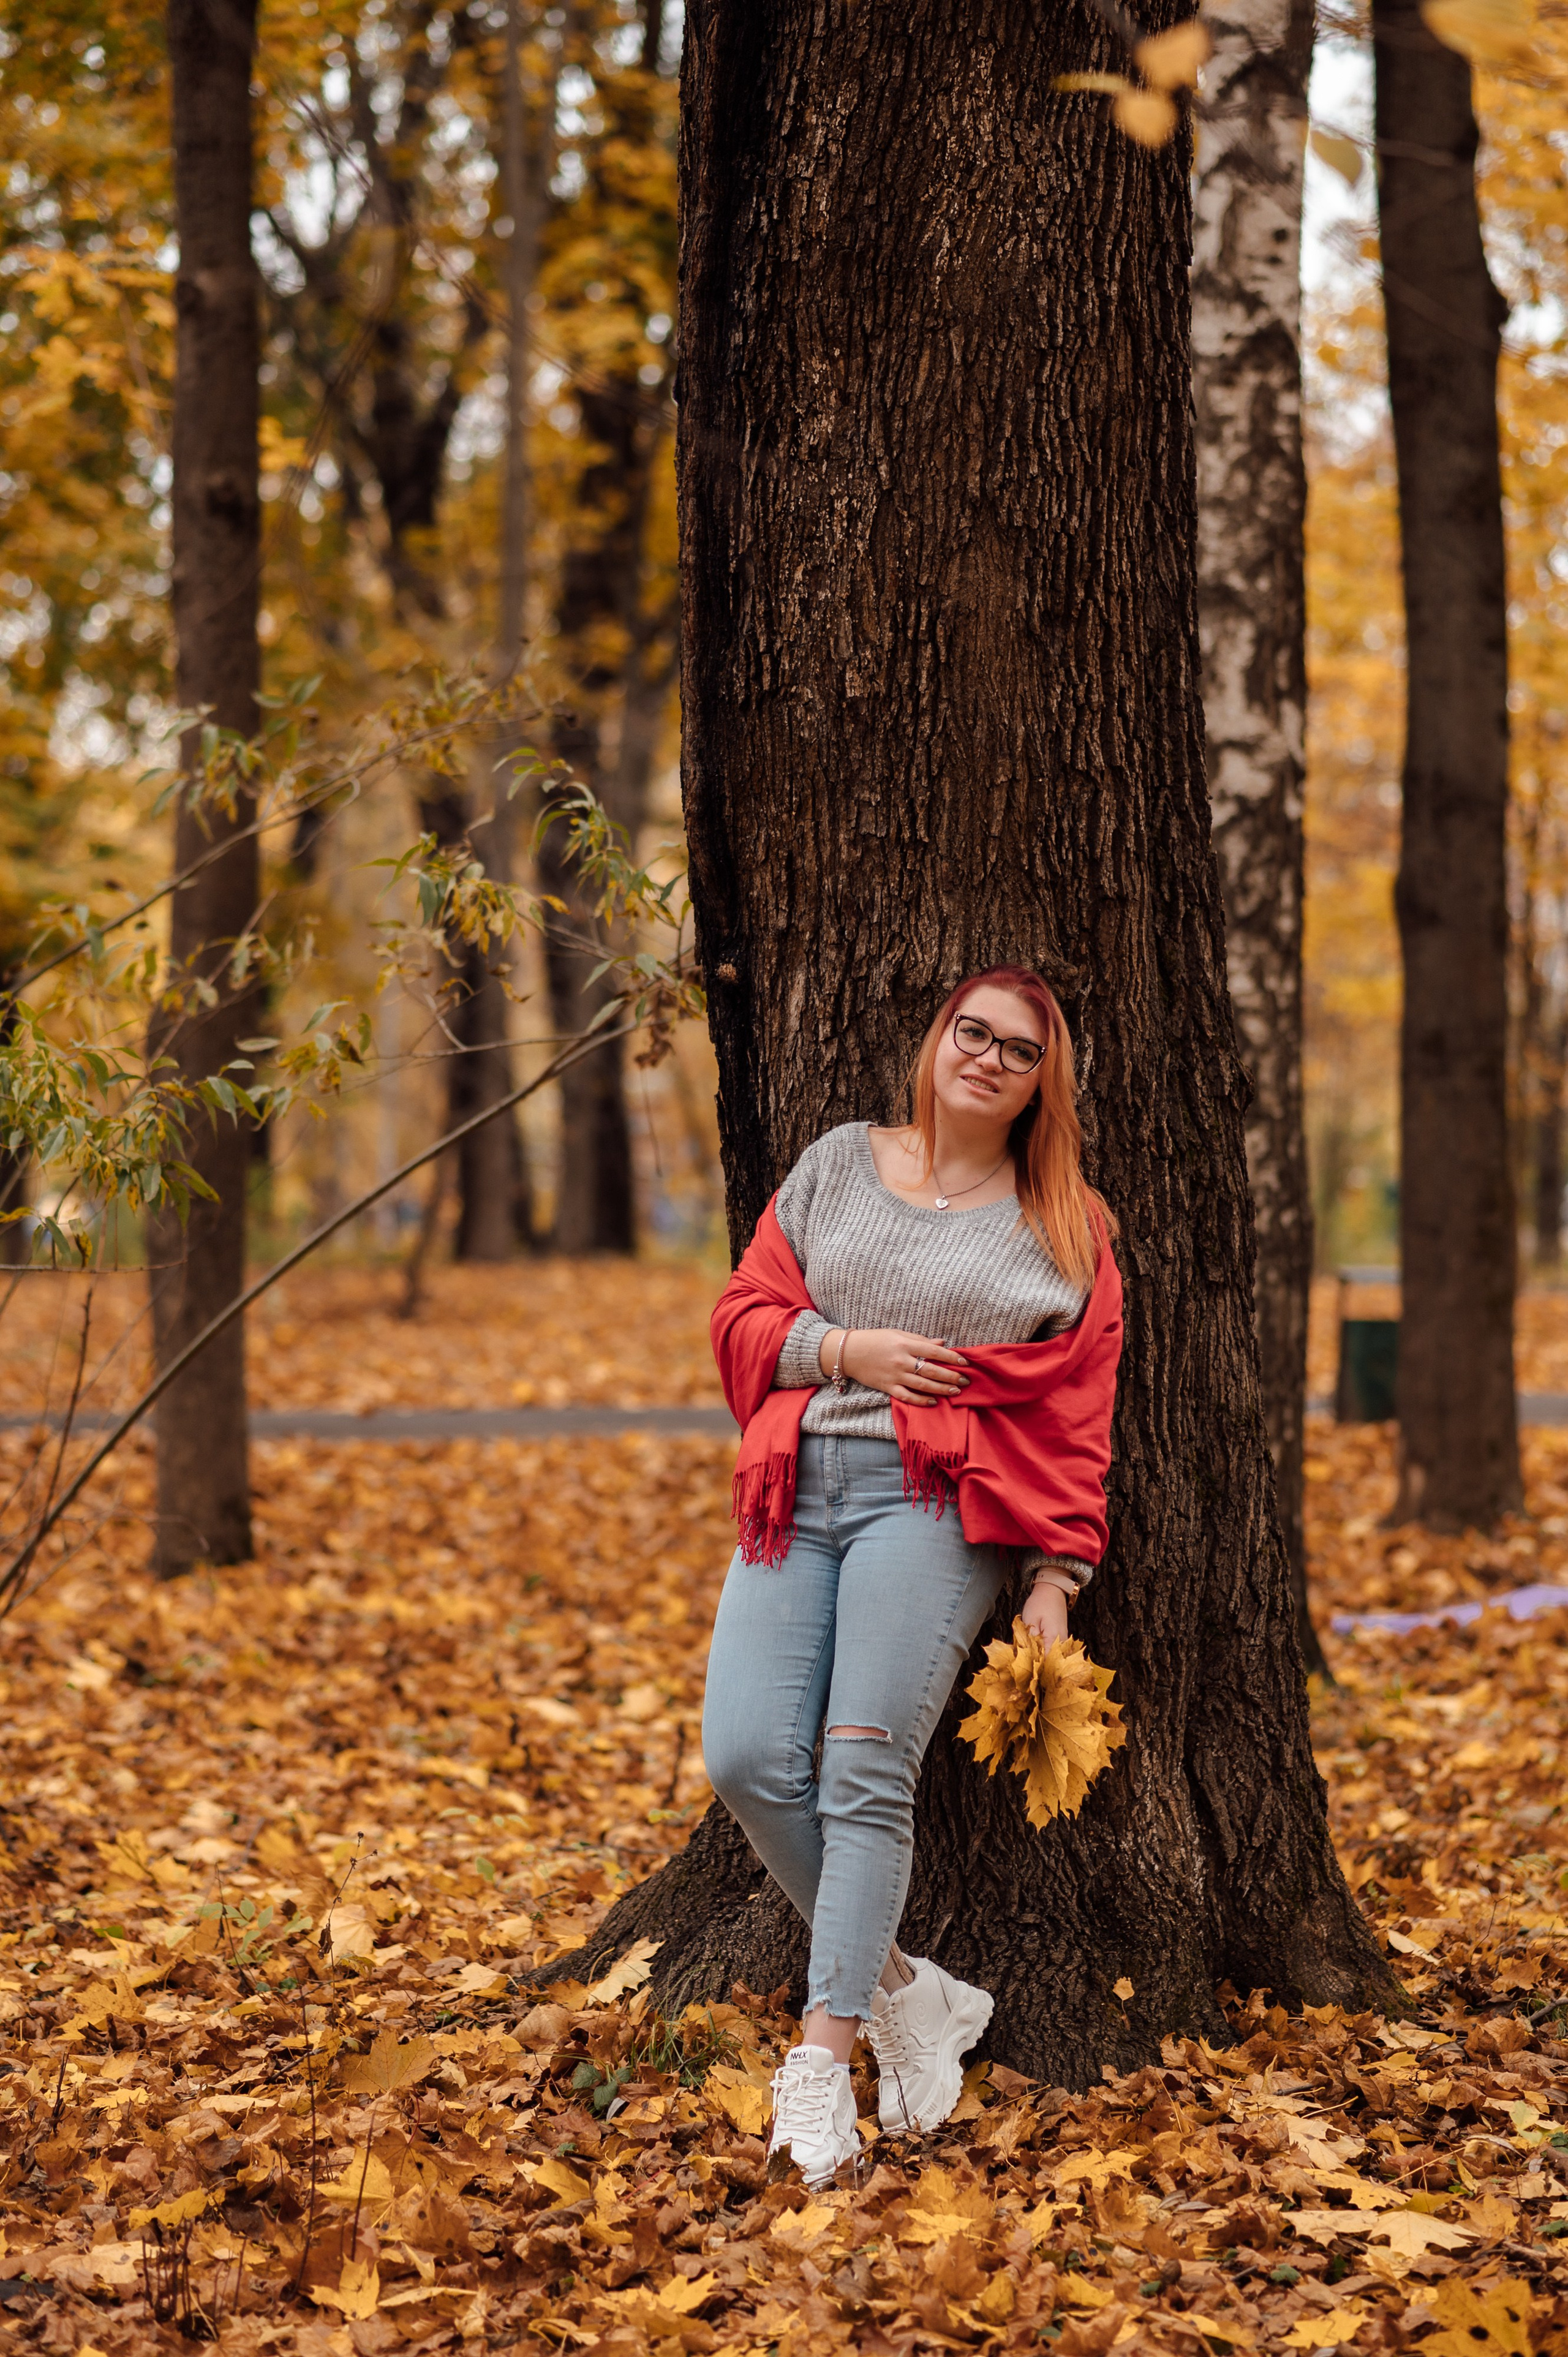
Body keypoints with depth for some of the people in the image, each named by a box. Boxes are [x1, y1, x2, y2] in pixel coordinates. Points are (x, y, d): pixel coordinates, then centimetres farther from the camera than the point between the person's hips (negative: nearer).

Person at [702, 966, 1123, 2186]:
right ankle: (901, 1990, 4)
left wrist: (1053, 1582, 2)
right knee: (748, 1760, -13)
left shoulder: (1064, 1227, 12)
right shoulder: (840, 1162, 18)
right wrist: (847, 1349, -5)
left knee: (866, 1774, -17)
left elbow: (1076, 1416, 10)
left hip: (936, 1500, -3)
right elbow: (745, 1313, 14)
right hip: (794, 1493, 3)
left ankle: (822, 2054, -16)